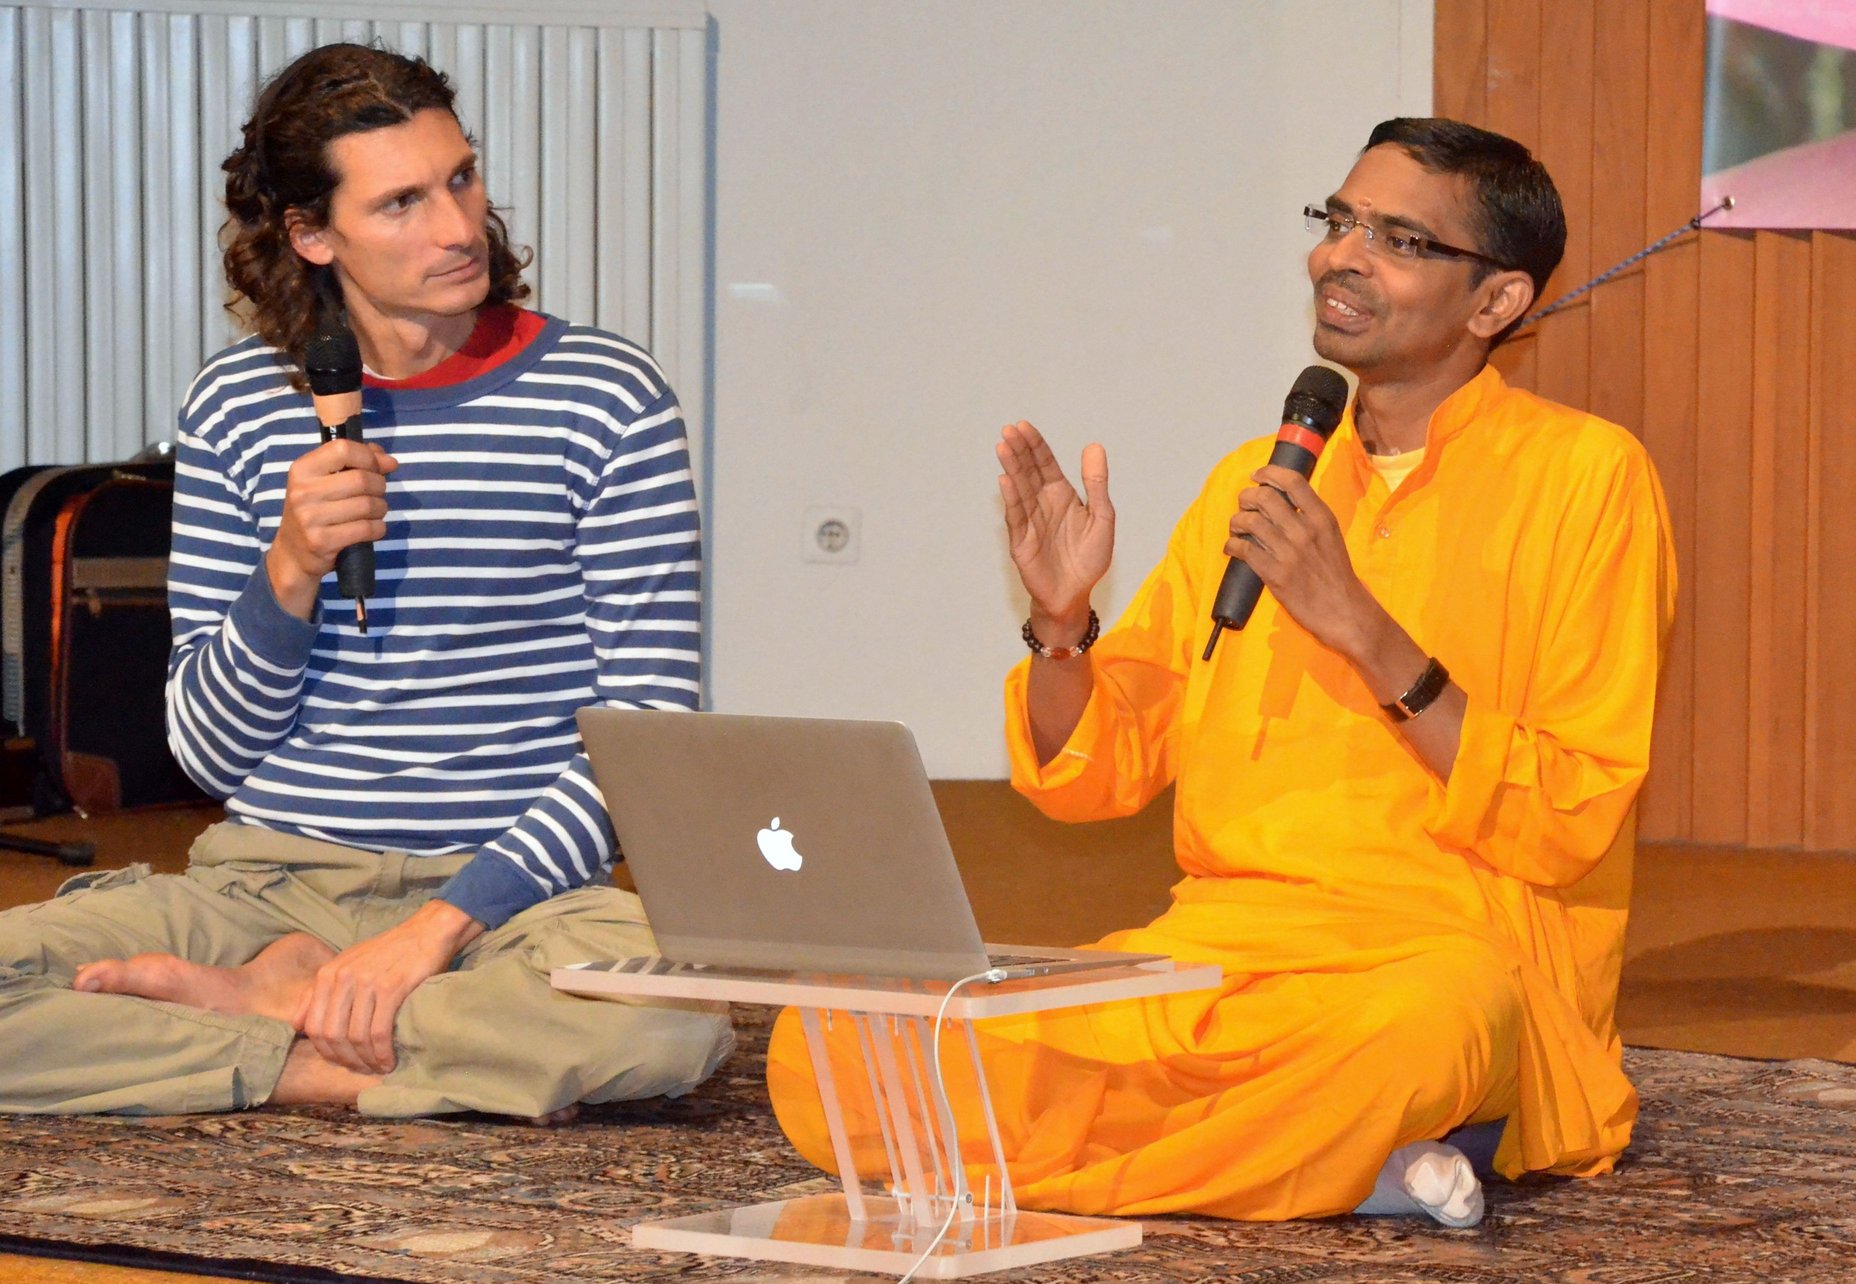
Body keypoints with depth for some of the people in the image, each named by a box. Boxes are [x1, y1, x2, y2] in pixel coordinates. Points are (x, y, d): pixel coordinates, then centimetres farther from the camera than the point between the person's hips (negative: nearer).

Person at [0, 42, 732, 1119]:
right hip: (270, 877, 1)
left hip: (512, 889, -1)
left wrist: (444, 922, -16)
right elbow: (209, 750, 8)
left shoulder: (604, 396, 0)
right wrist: (292, 573, -12)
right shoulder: (240, 406, 7)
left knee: (678, 1008, -37)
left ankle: (275, 1002, -15)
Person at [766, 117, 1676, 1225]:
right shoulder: (1255, 482, 19)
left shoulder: (1584, 474, 2)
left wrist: (1361, 627, -14)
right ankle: (1346, 1154, -16)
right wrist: (1060, 622, -2)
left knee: (1419, 1029, -45)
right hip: (1216, 959, 6)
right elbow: (1090, 777, 18)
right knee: (822, 1051, -17)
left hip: (1453, 958, -6)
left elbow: (1572, 826, -7)